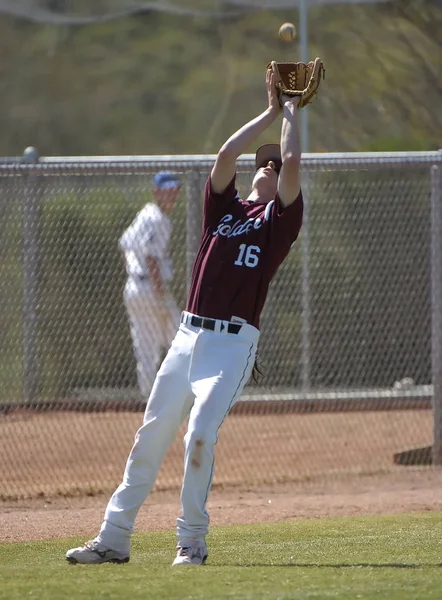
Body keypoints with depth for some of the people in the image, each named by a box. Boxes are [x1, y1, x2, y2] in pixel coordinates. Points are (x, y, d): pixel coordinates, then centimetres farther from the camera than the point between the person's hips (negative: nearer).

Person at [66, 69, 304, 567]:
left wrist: (290, 113, 7)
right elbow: (226, 155, 1)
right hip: (190, 335, 4)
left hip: (234, 343, -4)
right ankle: (113, 539, 6)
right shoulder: (222, 205, 16)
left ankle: (191, 540, -6)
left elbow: (292, 163, -7)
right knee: (150, 435, 3)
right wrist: (270, 112, 7)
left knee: (200, 435, -17)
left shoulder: (280, 218, 6)